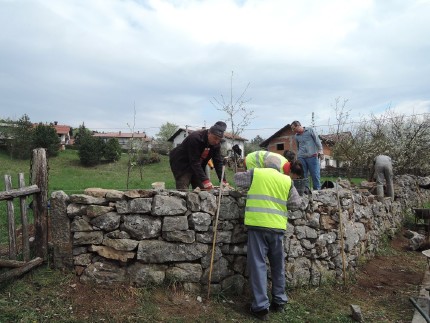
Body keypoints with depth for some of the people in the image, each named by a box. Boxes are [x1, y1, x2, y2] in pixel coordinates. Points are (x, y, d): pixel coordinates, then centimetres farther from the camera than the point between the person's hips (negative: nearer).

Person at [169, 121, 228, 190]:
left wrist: (224, 181, -16)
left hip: (197, 166, 7)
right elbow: (194, 162, -33)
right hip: (181, 163, -7)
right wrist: (205, 180, -37)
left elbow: (218, 162, -7)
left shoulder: (216, 143, -8)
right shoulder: (195, 138, -30)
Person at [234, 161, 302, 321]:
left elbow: (237, 178, 18)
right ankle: (279, 301, 28)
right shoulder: (287, 180, 9)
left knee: (258, 265, 2)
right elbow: (296, 202, 14)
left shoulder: (255, 173, 3)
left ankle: (261, 306, 4)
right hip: (277, 227, 3)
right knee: (278, 265, 16)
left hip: (258, 225, -3)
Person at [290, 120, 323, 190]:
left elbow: (317, 141, 2)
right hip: (301, 158, 4)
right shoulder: (296, 136, 15)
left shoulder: (310, 130, 4)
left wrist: (320, 151, -7)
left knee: (315, 175, -3)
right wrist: (297, 157, 17)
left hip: (312, 156, -3)